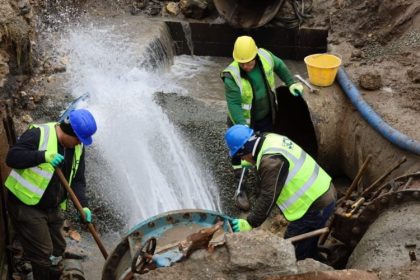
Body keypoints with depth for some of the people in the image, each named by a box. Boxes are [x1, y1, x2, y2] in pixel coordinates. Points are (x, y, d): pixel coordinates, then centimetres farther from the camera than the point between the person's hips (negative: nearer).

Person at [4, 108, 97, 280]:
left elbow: (77, 180, 5)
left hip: (52, 208, 7)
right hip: (26, 206, -7)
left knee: (58, 250, 14)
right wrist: (44, 156, -34)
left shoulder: (77, 147, 2)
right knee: (43, 255, -5)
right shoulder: (38, 135, -19)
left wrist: (83, 205, -8)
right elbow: (12, 157, -23)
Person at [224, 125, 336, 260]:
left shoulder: (271, 161, -26)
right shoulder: (270, 139, 3)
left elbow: (268, 198, -22)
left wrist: (249, 223, -15)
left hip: (315, 207, -10)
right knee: (308, 250, 24)